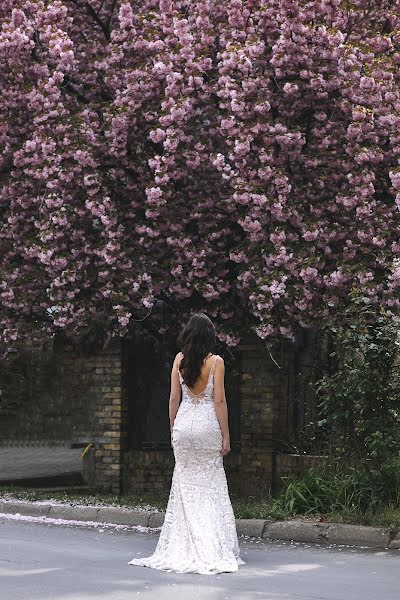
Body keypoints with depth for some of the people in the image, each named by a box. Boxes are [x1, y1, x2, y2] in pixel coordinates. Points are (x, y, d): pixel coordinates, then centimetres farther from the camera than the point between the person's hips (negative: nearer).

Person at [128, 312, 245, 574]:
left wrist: (173, 427, 14)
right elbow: (219, 400, -7)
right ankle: (213, 549, 1)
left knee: (185, 483, 9)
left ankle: (183, 548, 9)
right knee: (211, 484, 4)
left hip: (183, 423, 3)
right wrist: (225, 436, -3)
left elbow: (174, 397, 4)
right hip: (207, 424, -3)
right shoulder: (216, 362, -6)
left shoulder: (180, 360, 2)